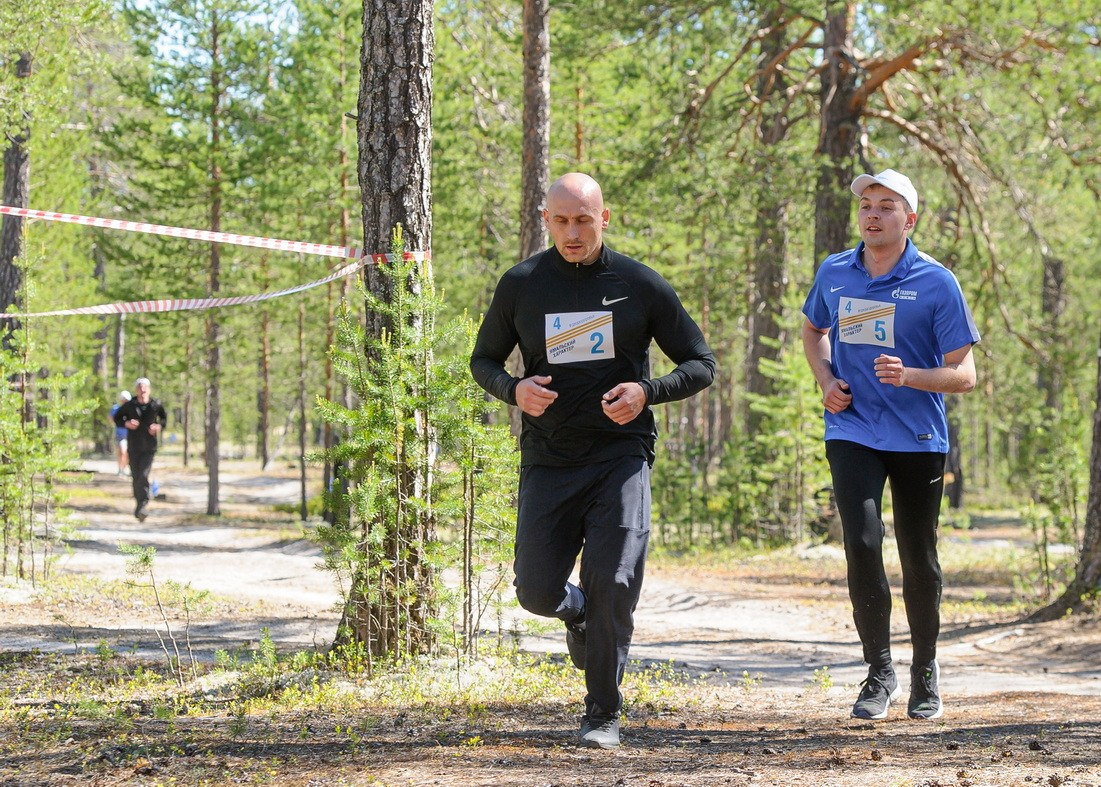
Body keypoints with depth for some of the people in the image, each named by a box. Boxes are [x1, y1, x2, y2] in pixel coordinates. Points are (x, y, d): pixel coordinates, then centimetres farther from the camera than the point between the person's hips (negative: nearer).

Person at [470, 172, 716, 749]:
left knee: (613, 586, -12)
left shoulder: (639, 285, -1)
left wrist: (647, 392, -15)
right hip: (547, 460, 2)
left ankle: (603, 715, 3)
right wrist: (513, 390, -10)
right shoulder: (521, 285, 2)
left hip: (621, 456, -2)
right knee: (537, 592, -1)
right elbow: (483, 361, 13)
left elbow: (701, 365, 4)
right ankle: (577, 613, 37)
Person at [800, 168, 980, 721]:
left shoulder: (936, 283, -7)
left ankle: (925, 669, 29)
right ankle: (879, 672, -3)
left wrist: (909, 376, -25)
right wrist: (826, 380, 5)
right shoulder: (833, 274, 4)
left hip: (918, 439, -1)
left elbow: (964, 375, -6)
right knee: (862, 542, -17)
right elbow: (813, 331, 25)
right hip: (852, 432, 1)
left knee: (919, 561, 6)